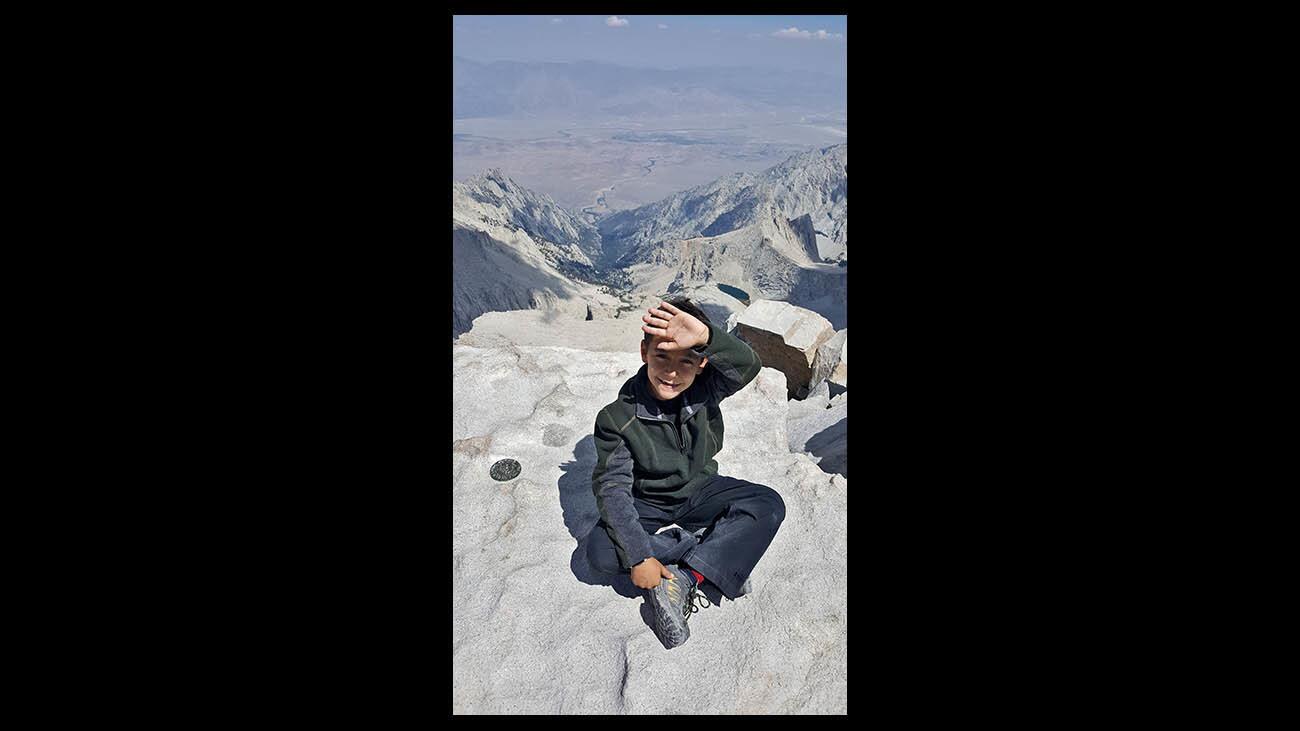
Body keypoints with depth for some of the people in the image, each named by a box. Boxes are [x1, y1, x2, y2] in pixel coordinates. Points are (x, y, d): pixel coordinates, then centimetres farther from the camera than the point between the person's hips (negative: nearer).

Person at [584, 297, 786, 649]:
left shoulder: (705, 390, -17)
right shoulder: (618, 418, -23)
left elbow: (747, 364, -37)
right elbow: (612, 489, -24)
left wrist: (707, 337, -59)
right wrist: (638, 557, -32)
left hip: (699, 491, 2)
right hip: (647, 504, -2)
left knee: (769, 505, -22)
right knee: (601, 550, -29)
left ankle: (682, 579, -25)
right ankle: (718, 547, -17)